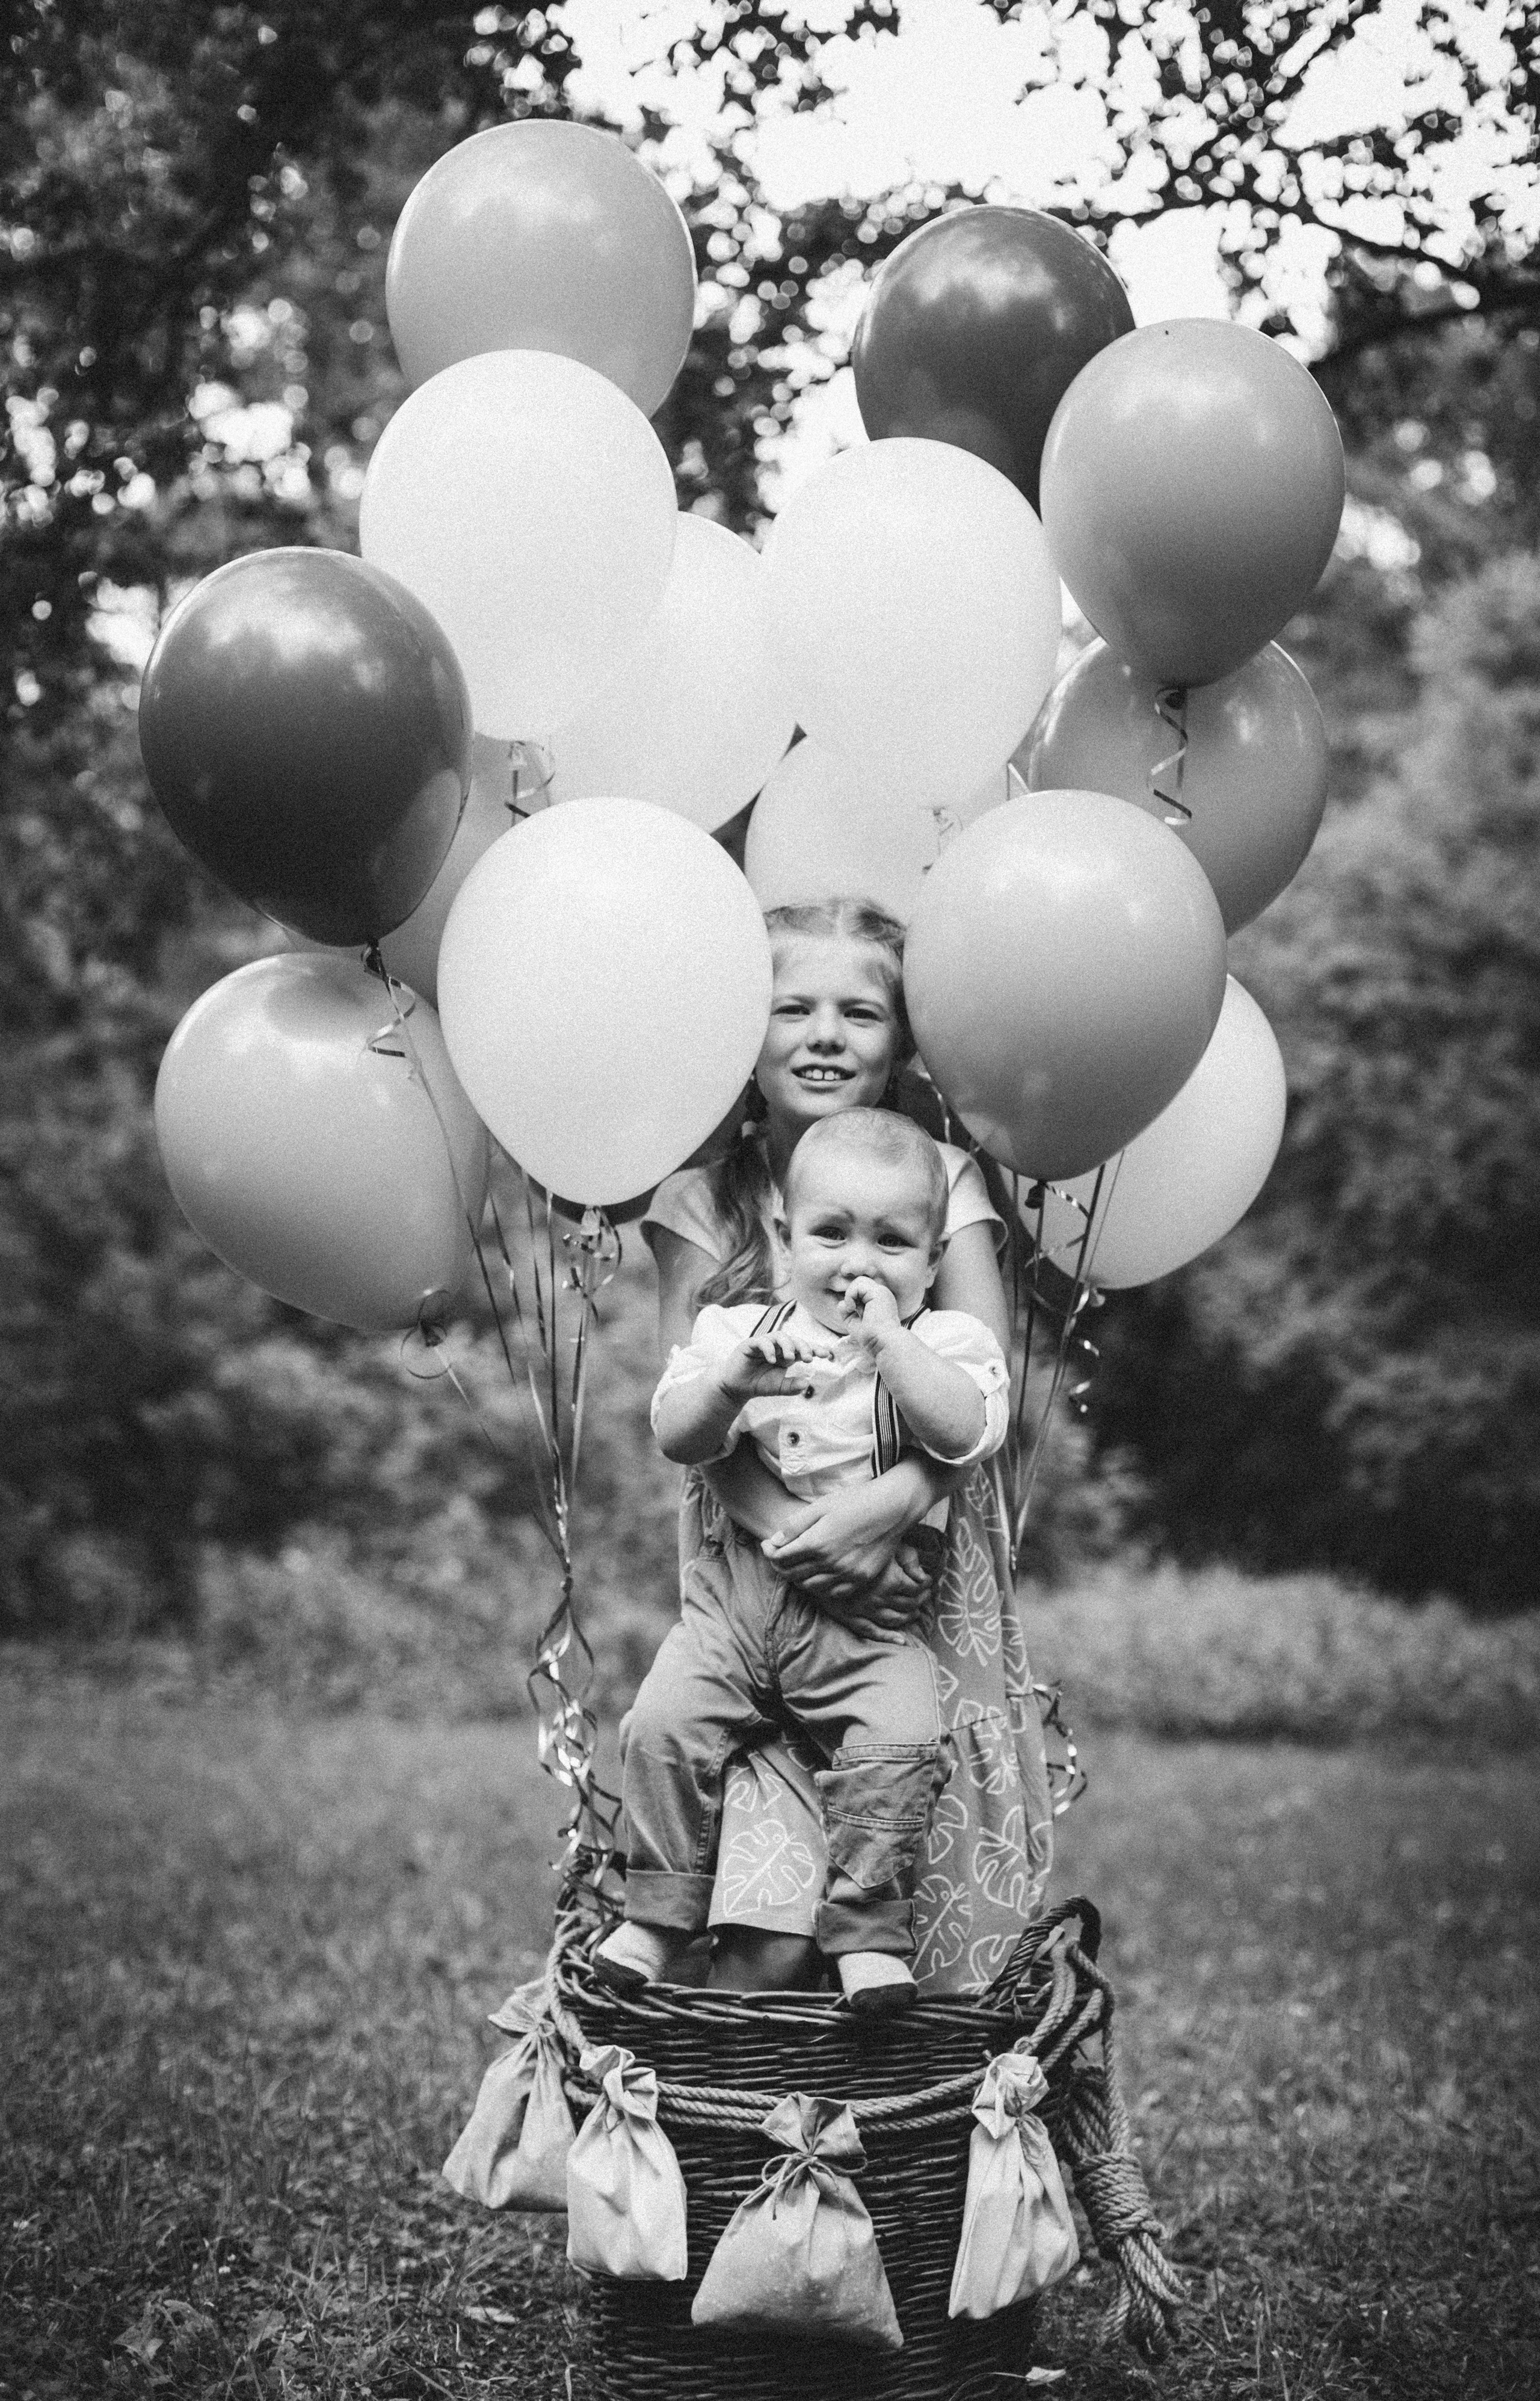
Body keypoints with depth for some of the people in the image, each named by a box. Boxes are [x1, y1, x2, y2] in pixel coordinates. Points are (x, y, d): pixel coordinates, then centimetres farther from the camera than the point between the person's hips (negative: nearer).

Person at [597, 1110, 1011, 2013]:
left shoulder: (947, 1343, 2)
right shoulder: (738, 1330, 9)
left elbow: (967, 1431, -17)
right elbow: (675, 1437, 0)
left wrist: (886, 1339, -20)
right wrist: (731, 1382, -20)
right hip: (741, 1587, 3)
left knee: (898, 1743, -23)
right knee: (666, 1724, -12)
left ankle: (871, 1935, -10)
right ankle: (660, 1918, 3)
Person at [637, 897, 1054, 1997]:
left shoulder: (940, 1176, 4)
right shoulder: (704, 1197, 4)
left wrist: (894, 1502, -23)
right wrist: (792, 1532, -21)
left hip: (925, 1584, 1)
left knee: (934, 1928, -3)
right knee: (765, 1940, -13)